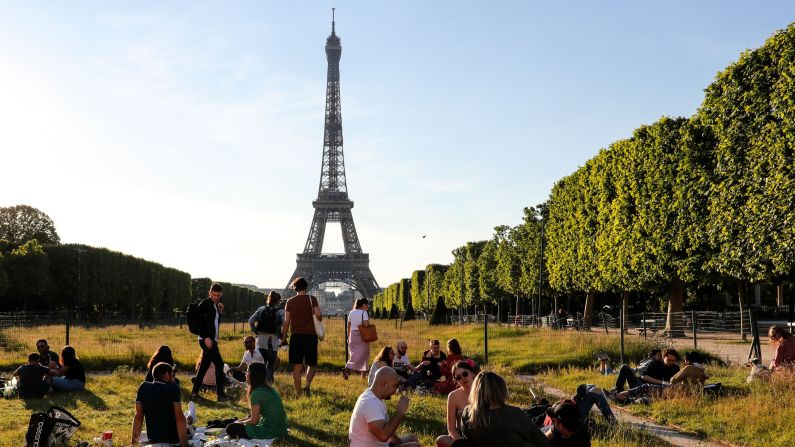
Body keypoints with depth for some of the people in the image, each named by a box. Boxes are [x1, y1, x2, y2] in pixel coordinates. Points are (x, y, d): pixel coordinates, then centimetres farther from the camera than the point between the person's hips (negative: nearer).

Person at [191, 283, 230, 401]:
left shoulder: (216, 305, 15)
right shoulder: (204, 304, -10)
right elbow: (199, 321, -15)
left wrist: (220, 312, 3)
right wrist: (206, 337, -20)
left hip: (212, 339, 9)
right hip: (207, 339, -9)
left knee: (204, 366, 11)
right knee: (219, 364, -10)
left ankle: (195, 392, 18)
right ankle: (220, 394, -7)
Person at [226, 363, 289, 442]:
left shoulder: (257, 392, -15)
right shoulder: (269, 389, 12)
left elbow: (254, 421, -10)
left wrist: (240, 422, 7)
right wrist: (242, 420, 16)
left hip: (270, 432, -10)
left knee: (231, 428, -4)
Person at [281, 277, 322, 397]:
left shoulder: (290, 302, 5)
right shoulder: (312, 299, 0)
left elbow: (286, 322, 2)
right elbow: (318, 315, -14)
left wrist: (283, 337, 9)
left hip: (296, 336, 1)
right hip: (310, 335, -1)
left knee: (297, 367, 6)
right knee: (312, 364, 12)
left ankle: (298, 393, 7)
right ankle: (308, 386, -11)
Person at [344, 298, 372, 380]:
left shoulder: (351, 313, 9)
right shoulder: (364, 312, -9)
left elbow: (348, 326, 11)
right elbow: (366, 324, -22)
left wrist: (348, 337, 17)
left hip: (353, 334, 6)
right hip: (362, 335, -6)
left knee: (354, 353, 12)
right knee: (363, 354, 4)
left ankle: (346, 369, -4)